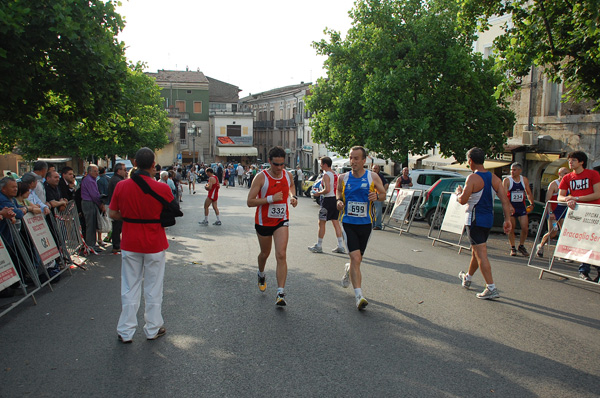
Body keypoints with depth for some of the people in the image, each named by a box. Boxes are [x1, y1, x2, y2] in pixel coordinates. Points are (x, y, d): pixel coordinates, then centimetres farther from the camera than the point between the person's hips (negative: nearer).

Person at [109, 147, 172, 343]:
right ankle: (153, 329, 25)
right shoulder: (162, 188, -15)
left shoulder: (121, 186, -7)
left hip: (130, 244, 2)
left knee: (130, 288, 13)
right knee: (153, 288, 12)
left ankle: (126, 332, 21)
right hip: (155, 245, -2)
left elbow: (112, 214, 0)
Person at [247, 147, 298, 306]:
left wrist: (293, 197, 2)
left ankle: (280, 294, -11)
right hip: (263, 221, -2)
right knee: (265, 253, 18)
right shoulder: (261, 177, -17)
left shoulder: (288, 175, -2)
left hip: (281, 221, 2)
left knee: (281, 255, -13)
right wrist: (271, 198, -28)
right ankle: (261, 275, 53)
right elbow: (250, 202, -20)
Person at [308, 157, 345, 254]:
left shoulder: (326, 175, -14)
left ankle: (319, 246, 7)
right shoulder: (335, 174, 13)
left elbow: (327, 189, -24)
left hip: (328, 200, -8)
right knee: (336, 223, 10)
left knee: (321, 223, 1)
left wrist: (318, 193, -9)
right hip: (335, 199, 8)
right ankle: (340, 246, 10)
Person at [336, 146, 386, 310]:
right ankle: (359, 296, -12)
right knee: (355, 258, -15)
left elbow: (383, 194, 6)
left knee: (358, 259, 14)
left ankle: (348, 269, 50)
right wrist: (339, 201, -5)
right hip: (348, 223, -1)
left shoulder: (373, 177, -3)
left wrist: (377, 196, -17)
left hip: (366, 223, 1)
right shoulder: (343, 178, 0)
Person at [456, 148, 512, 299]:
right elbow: (505, 200, 0)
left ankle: (491, 288, -9)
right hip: (489, 219, 8)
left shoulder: (473, 178, -15)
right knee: (476, 250, 22)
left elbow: (463, 200, -19)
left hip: (475, 220, -8)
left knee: (481, 253, -6)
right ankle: (467, 278, 40)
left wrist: (459, 192, 2)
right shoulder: (495, 178, 5)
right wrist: (507, 220, 3)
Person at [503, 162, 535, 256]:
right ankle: (513, 248, 14)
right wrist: (510, 206, -27)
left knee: (525, 228, -3)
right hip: (510, 207, -3)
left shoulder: (524, 180, 6)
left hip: (521, 207, 3)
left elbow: (529, 193, 17)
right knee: (511, 229, 1)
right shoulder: (507, 180, -6)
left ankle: (521, 246, 17)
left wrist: (531, 204, 4)